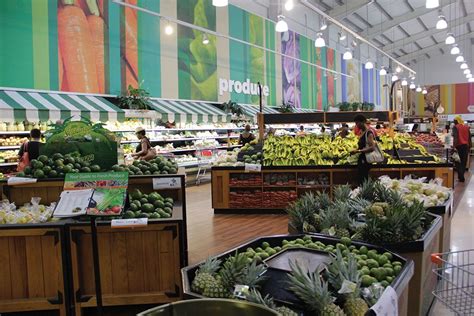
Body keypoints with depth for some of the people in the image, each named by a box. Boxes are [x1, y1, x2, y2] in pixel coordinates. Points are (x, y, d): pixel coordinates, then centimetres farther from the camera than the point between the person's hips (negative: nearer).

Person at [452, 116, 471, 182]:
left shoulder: (456, 127, -5)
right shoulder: (466, 127, 11)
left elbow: (455, 137, -16)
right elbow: (469, 137, 13)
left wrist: (454, 145, -18)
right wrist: (470, 146, 18)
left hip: (459, 146, -5)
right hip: (466, 145, 5)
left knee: (459, 162, 1)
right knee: (464, 162, 12)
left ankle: (461, 177, -4)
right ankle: (461, 176, 16)